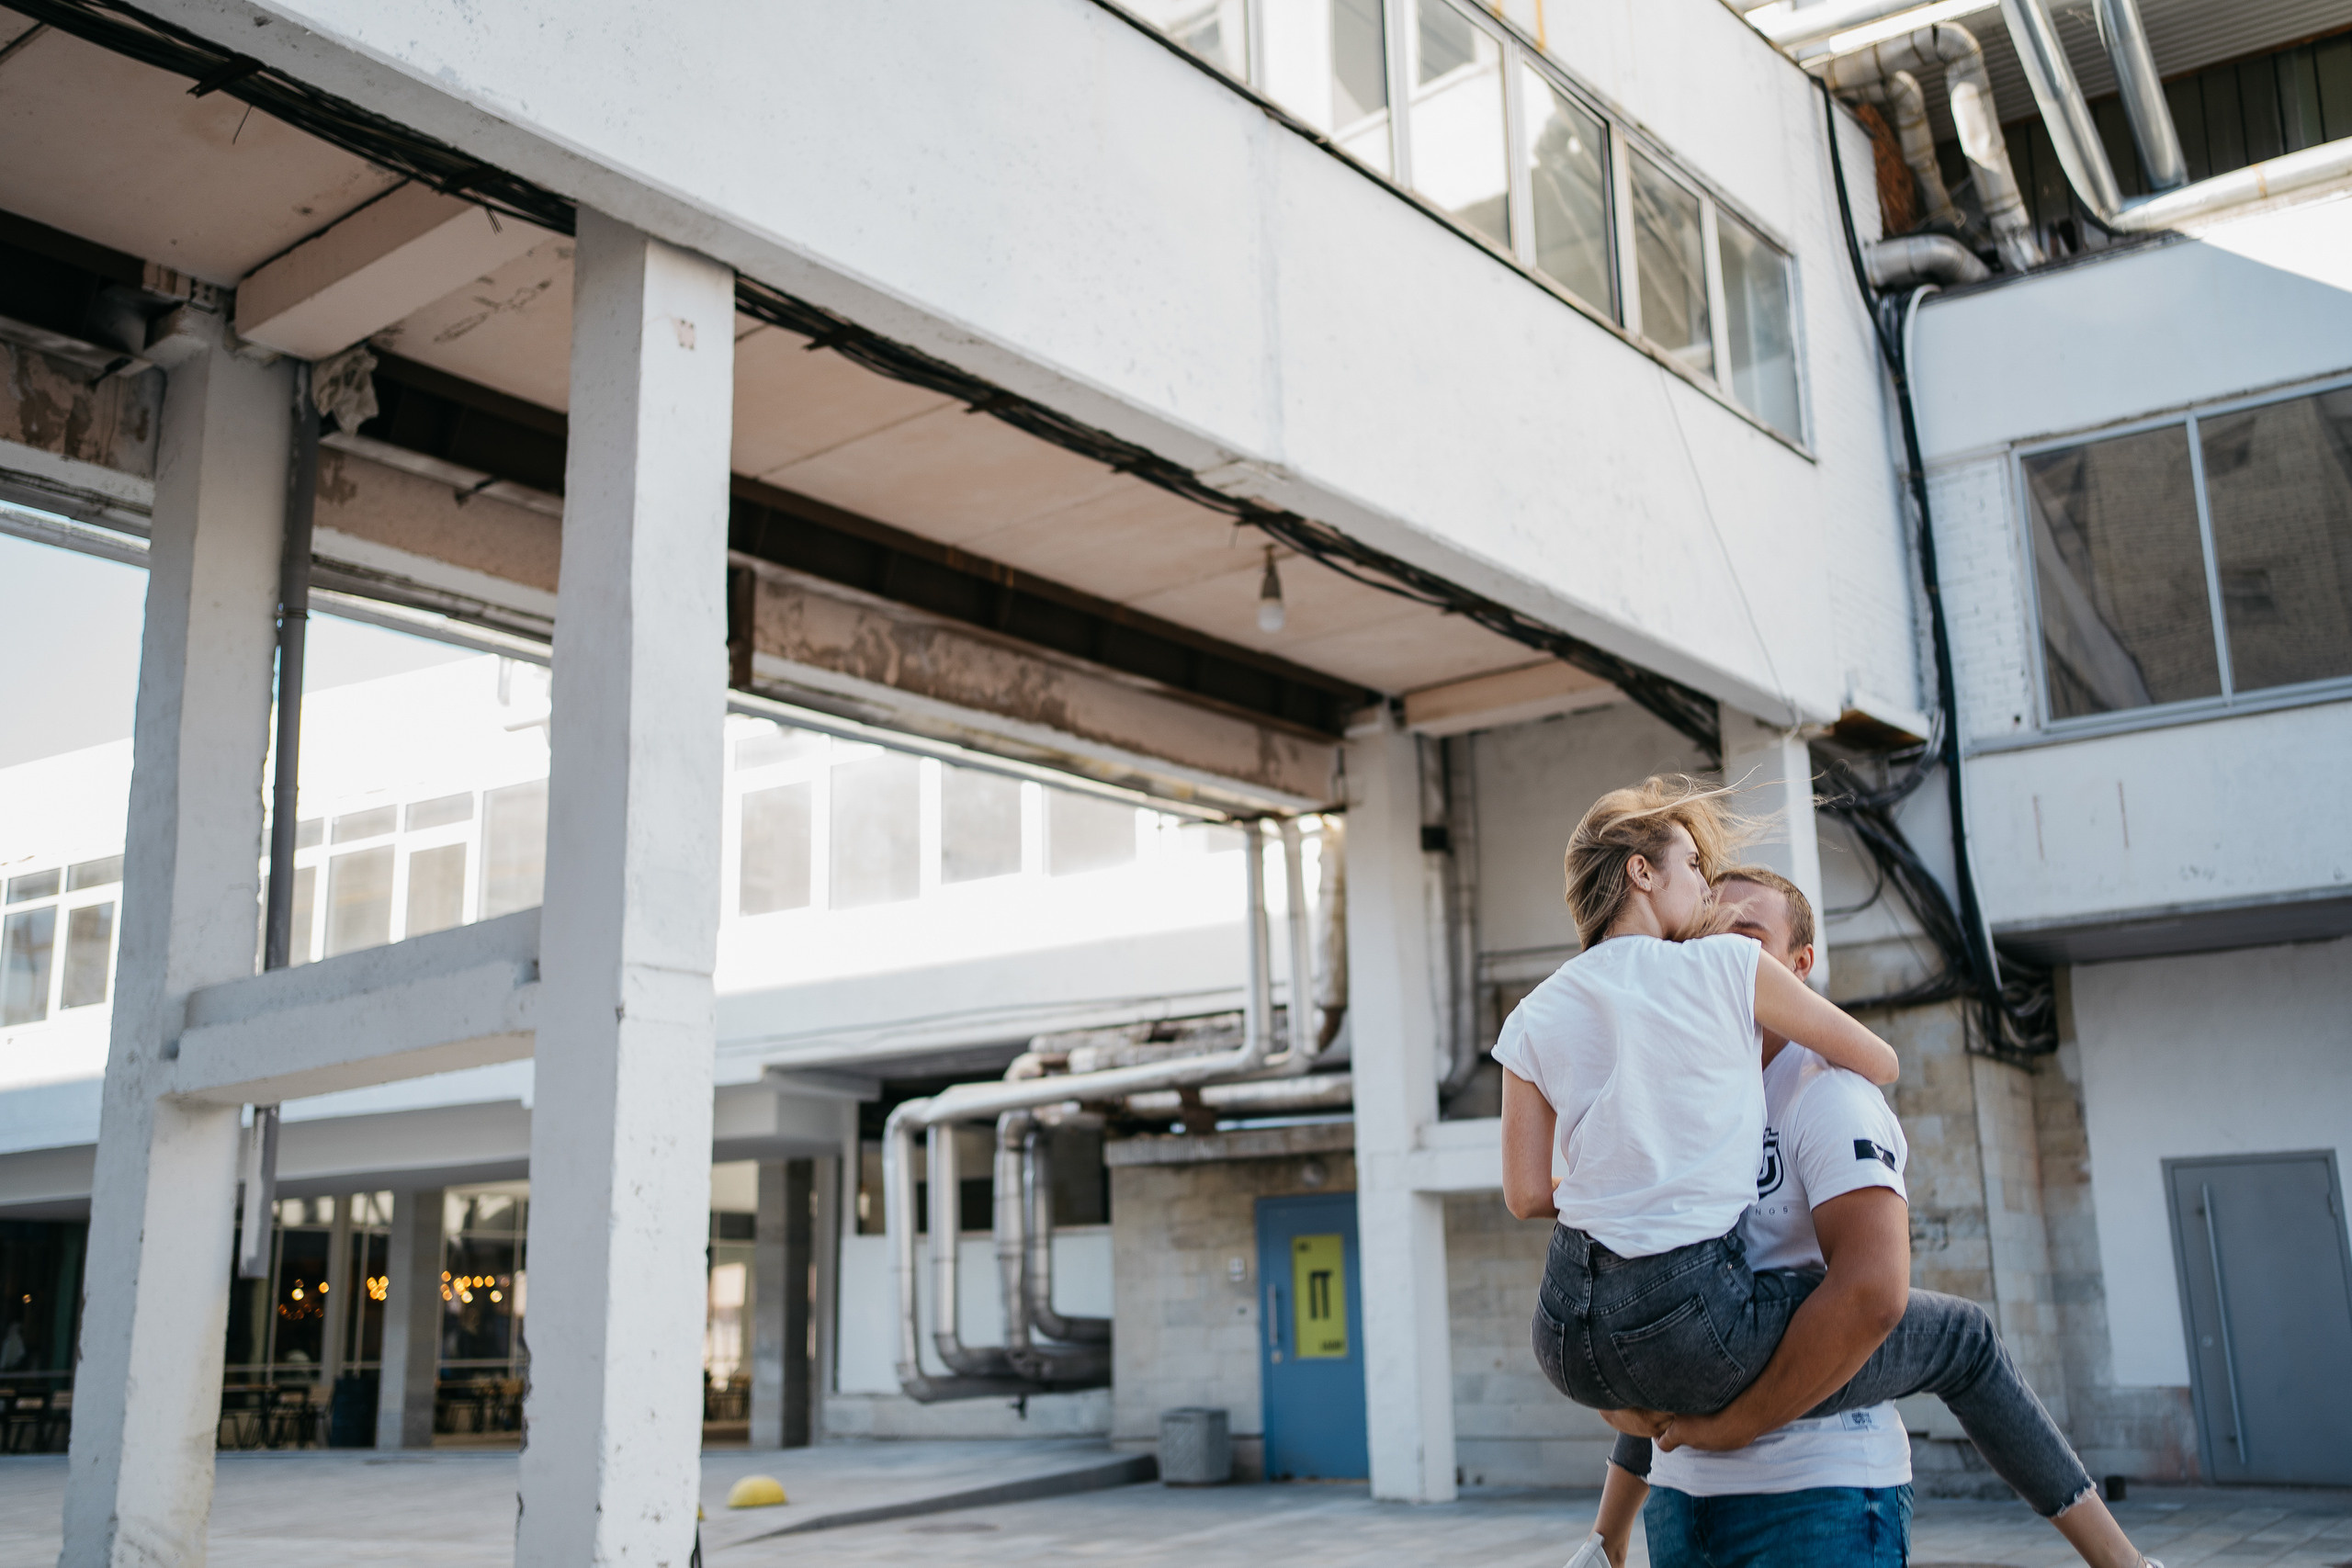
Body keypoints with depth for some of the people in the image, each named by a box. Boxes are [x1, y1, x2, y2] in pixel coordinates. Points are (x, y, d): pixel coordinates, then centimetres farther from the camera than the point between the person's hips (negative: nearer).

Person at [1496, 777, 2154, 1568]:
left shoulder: (1533, 1020, 7)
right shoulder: (1724, 965, -3)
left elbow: (1525, 1193, 6)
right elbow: (1880, 1063, 8)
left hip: (1569, 1347, 5)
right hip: (1690, 1327, -4)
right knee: (1962, 1337, 16)